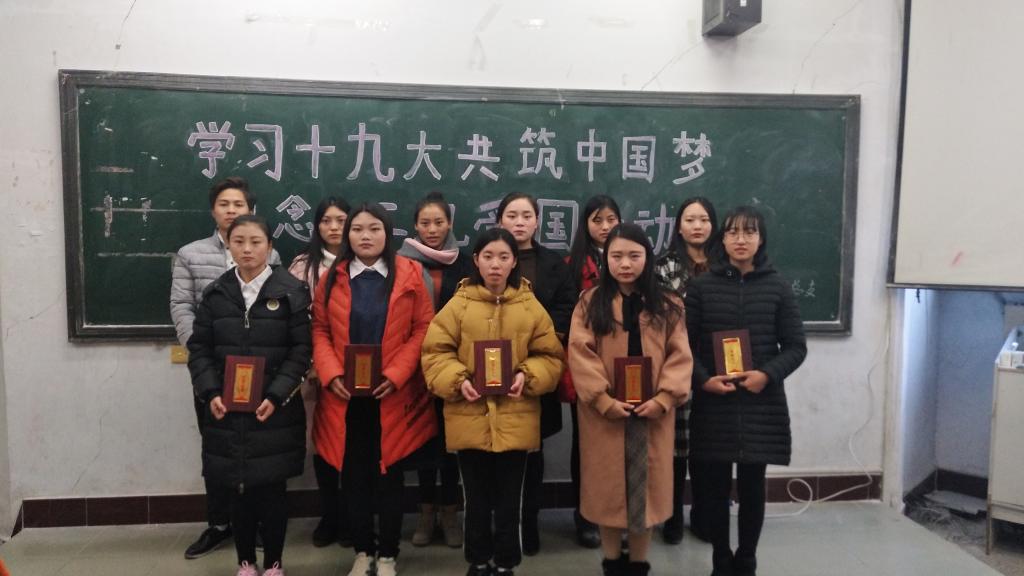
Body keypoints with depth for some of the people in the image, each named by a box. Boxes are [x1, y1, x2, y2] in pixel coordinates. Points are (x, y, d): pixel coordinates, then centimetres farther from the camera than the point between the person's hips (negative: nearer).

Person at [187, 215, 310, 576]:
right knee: (238, 490, 10)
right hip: (227, 410, 3)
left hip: (275, 411, -2)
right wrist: (210, 393, -8)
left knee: (272, 489, 5)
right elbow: (199, 348, 6)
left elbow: (301, 350, -7)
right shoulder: (215, 293, 6)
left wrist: (276, 396, -15)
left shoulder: (292, 291, -4)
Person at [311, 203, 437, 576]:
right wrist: (331, 374, -12)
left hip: (392, 395, -2)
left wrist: (396, 374, -14)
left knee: (390, 477, 8)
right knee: (354, 476, 10)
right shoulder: (333, 278, 6)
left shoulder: (409, 273, -1)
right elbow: (320, 331, 5)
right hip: (345, 397, 2)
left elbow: (423, 328, -4)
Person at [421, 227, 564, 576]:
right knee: (476, 497, 15)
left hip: (515, 420, 0)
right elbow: (435, 352, -2)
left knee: (509, 498, 12)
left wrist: (528, 376, -14)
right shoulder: (458, 304, -2)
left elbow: (550, 355, 3)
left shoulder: (530, 305, 0)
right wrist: (457, 380, -17)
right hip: (470, 418, 0)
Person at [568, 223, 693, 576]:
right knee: (607, 485, 8)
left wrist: (664, 398, -13)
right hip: (604, 413, -1)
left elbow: (680, 356, -1)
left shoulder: (668, 305, 4)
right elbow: (580, 355, -8)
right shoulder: (589, 304, 0)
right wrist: (604, 400, -17)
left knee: (646, 485, 9)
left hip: (652, 412, 1)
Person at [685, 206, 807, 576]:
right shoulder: (701, 286, 2)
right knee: (717, 488, 7)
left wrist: (767, 375, -13)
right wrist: (703, 379, -14)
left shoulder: (777, 288, 3)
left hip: (761, 404, 0)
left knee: (752, 488, 8)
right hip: (712, 404, 0)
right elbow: (684, 344, 2)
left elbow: (795, 347, 3)